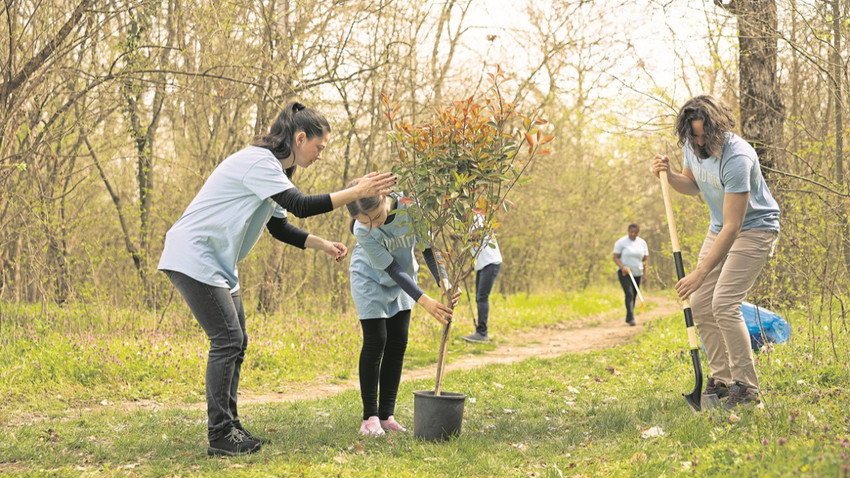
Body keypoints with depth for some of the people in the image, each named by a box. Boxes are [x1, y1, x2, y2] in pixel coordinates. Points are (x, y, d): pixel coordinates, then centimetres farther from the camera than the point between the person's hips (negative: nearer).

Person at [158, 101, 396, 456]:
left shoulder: (273, 169, 15)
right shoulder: (258, 161, -17)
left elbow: (280, 227, 22)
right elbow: (301, 206, -26)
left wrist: (322, 244, 13)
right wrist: (357, 192, -25)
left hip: (218, 265, 10)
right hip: (193, 257, -10)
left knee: (235, 342, 9)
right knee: (227, 340, -12)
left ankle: (230, 427, 16)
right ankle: (220, 436, -7)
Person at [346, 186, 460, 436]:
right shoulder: (363, 231, -33)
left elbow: (427, 246, -18)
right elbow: (392, 269, -29)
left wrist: (444, 282, -33)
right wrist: (425, 301, -37)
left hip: (403, 279, 4)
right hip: (371, 279, -4)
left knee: (398, 342, 2)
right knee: (375, 342, -8)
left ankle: (386, 415, 8)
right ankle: (370, 417, 1)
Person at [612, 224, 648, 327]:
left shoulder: (642, 243, 8)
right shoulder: (621, 242, -5)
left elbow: (645, 259, 11)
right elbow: (616, 257, -7)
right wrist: (622, 268, -23)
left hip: (637, 273, 5)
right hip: (624, 273, -5)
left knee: (634, 295, 7)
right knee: (629, 294, -17)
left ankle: (628, 318, 19)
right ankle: (631, 318, -23)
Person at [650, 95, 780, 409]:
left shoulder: (736, 158, -32)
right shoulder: (692, 145, -6)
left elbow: (732, 228, -32)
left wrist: (701, 273, -32)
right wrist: (667, 175, -8)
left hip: (755, 228, -8)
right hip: (719, 228, 8)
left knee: (724, 304, -20)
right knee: (700, 305, 1)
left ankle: (746, 388, -11)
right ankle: (722, 380, 11)